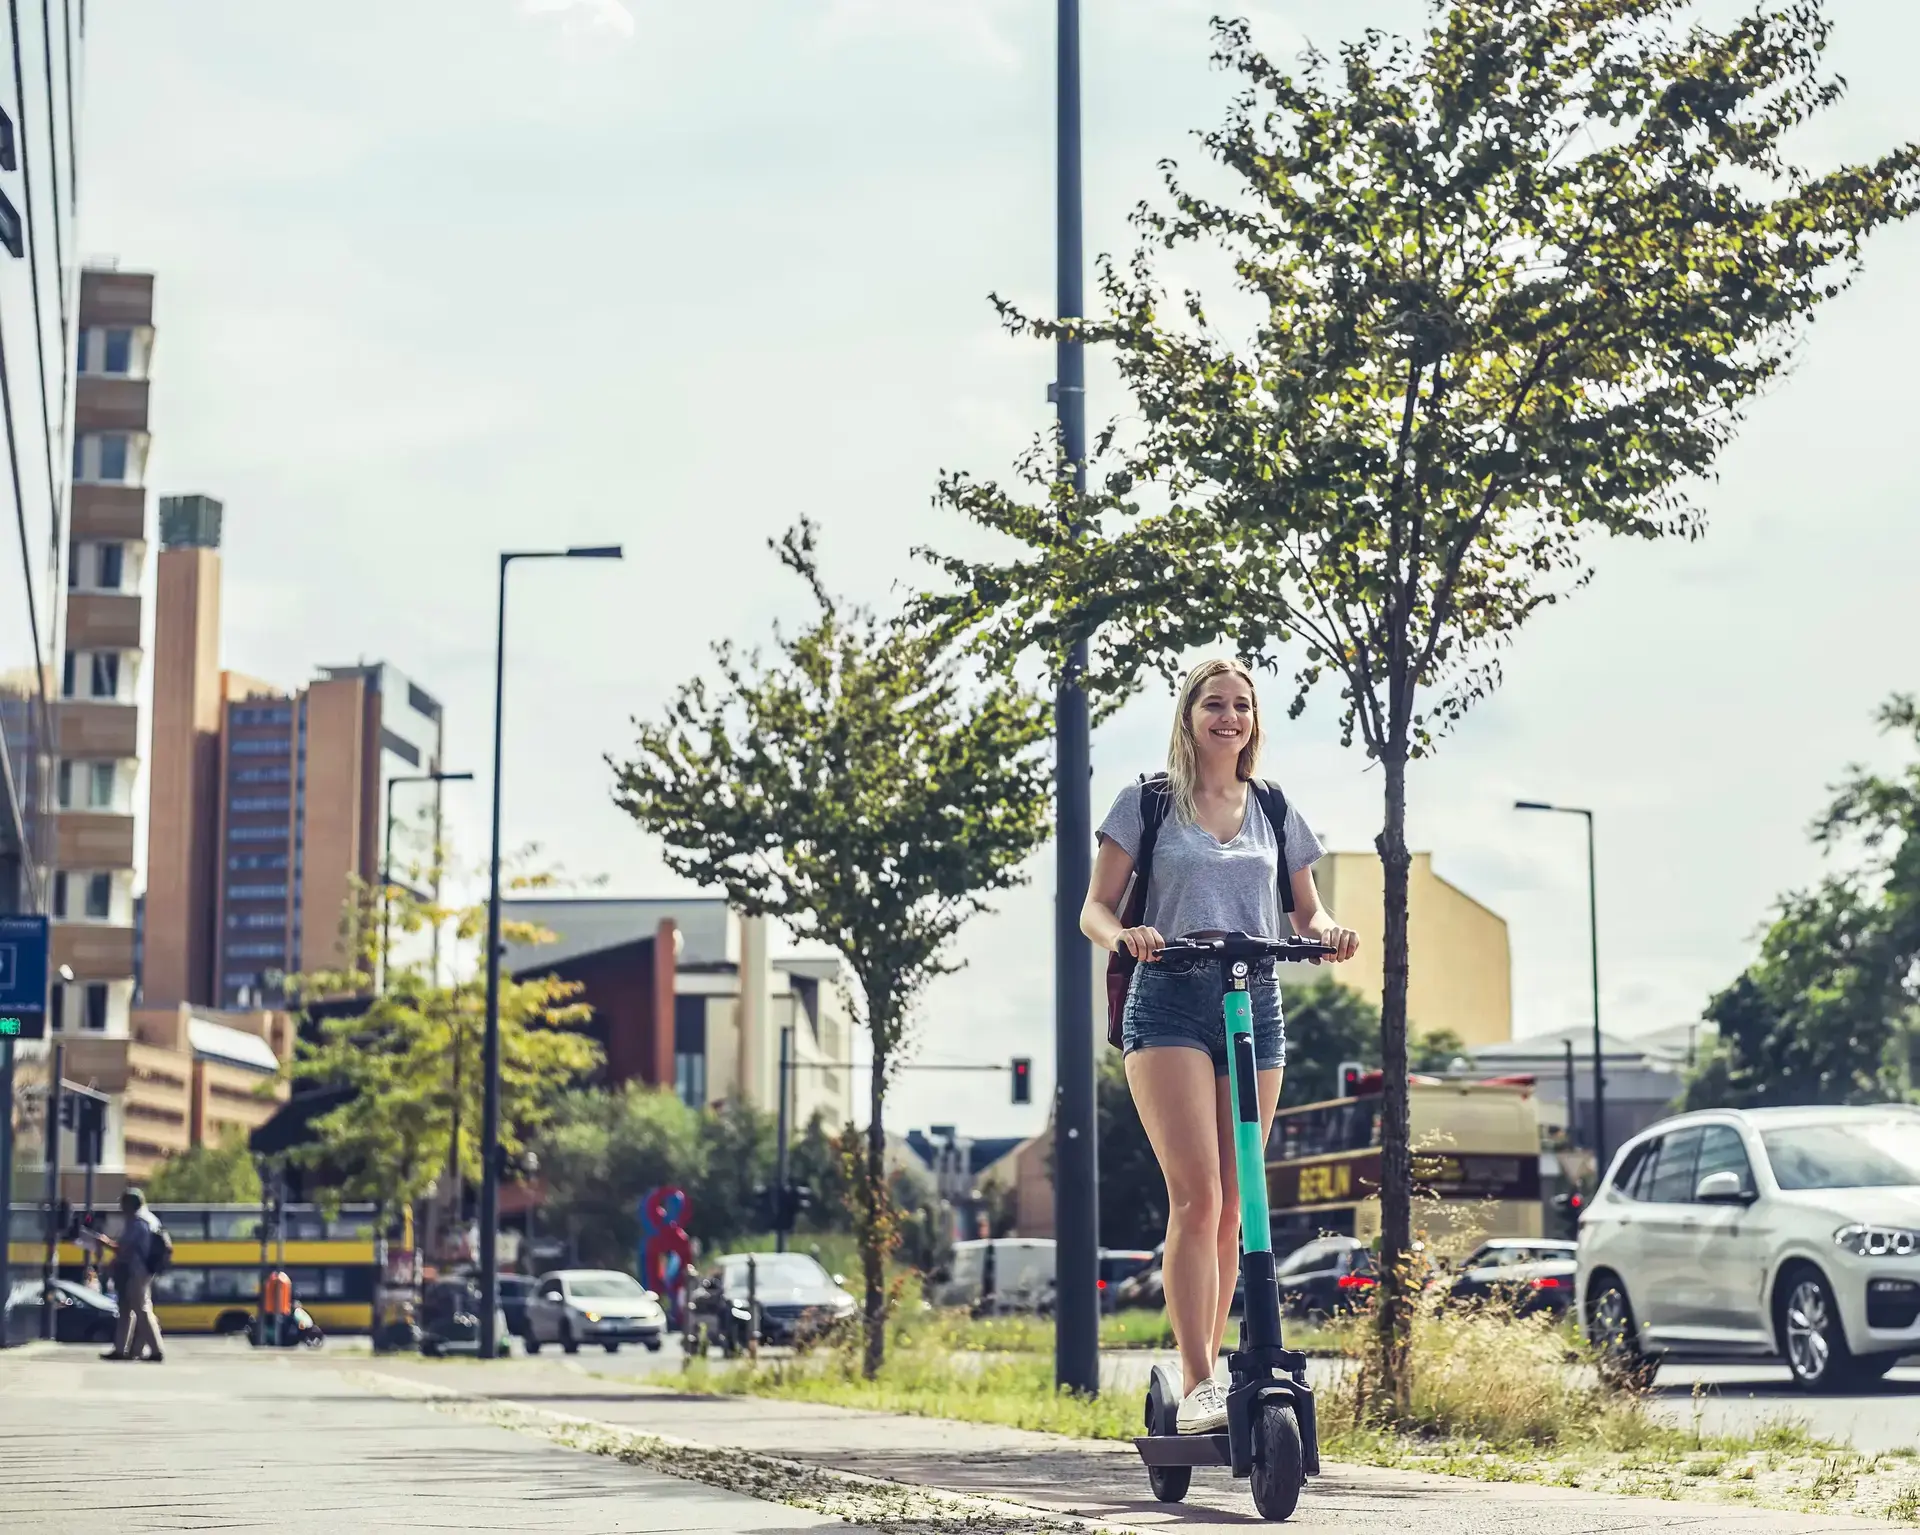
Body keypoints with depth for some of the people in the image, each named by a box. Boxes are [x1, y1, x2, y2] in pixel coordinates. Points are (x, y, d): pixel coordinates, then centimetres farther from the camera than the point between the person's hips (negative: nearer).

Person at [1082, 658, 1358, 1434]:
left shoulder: (1275, 814, 15)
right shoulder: (1146, 804, 6)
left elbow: (1306, 912, 17)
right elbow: (1094, 909, 4)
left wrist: (1329, 931, -6)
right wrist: (1123, 934, -19)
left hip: (1255, 1006, 4)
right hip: (1169, 1004, -4)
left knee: (1234, 1206, 4)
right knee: (1196, 1195, -17)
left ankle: (1209, 1367, 13)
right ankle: (1196, 1385, -20)